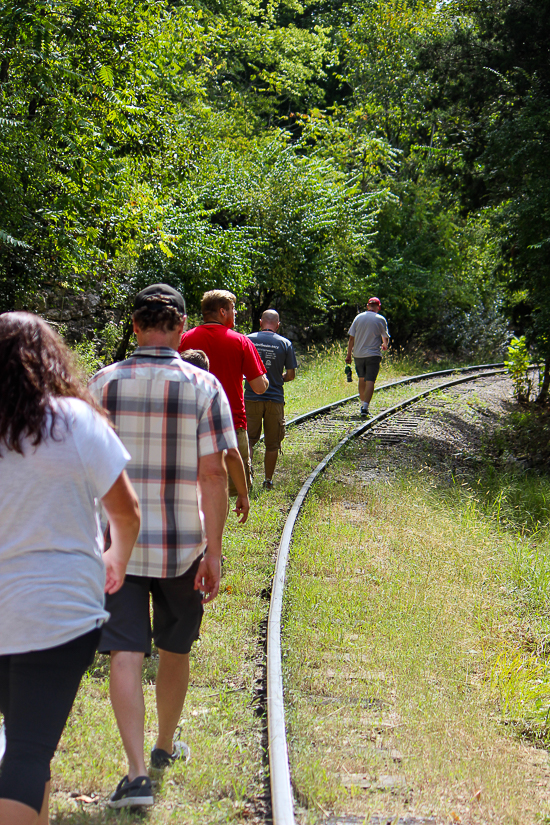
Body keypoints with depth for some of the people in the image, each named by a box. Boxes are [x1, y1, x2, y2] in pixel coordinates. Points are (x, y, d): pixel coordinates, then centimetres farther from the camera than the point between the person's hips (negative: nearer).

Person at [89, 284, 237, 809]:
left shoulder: (102, 384, -2)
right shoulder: (203, 386, -7)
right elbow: (213, 474, -10)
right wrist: (214, 551, -6)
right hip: (181, 542, 0)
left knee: (126, 656, -2)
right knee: (174, 650, 19)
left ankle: (137, 774, -12)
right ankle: (165, 747, 37)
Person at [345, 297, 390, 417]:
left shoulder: (358, 317, 3)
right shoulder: (380, 319, -2)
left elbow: (351, 338, 2)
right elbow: (386, 337, 11)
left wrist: (349, 355, 8)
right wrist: (384, 345, 34)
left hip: (358, 354, 3)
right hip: (373, 355, -3)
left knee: (362, 379, 18)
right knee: (370, 381, -6)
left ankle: (363, 404, 25)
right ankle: (365, 407, -18)